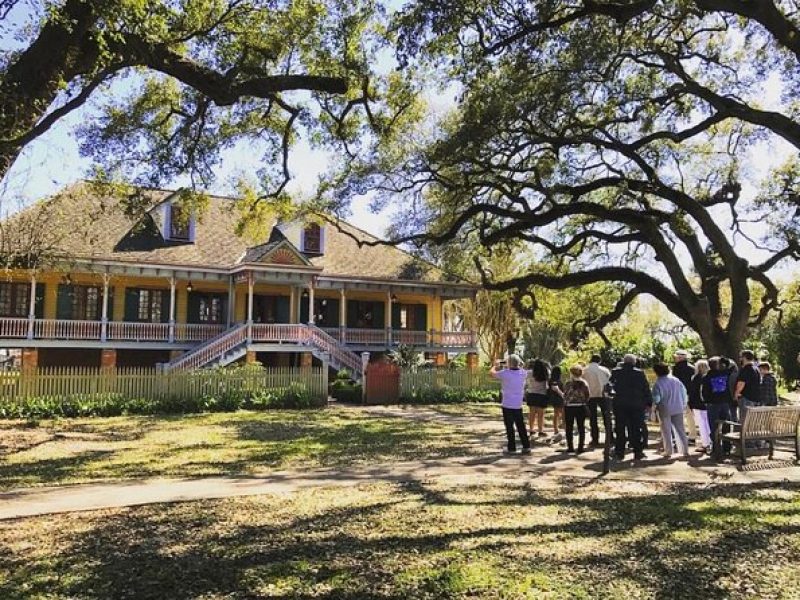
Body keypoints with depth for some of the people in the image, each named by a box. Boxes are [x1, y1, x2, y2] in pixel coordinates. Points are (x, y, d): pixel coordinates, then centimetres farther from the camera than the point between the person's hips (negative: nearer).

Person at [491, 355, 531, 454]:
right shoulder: (523, 373, -4)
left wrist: (495, 365, 17)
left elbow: (492, 372, 0)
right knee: (521, 426, 12)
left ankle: (511, 448, 9)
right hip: (518, 405, 4)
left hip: (507, 405, -4)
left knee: (509, 427, 5)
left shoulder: (505, 373, -16)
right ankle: (526, 446, 14)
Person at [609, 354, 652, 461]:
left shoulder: (616, 372, -1)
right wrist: (649, 403, 6)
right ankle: (637, 452, 9)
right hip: (636, 405, -1)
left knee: (620, 429, 7)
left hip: (619, 405, 1)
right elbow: (646, 389, -1)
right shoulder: (639, 373, -3)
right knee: (636, 429, 7)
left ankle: (619, 452, 8)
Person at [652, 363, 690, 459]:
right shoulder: (676, 380, 0)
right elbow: (684, 392, 6)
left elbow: (656, 399, -19)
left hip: (665, 410, -4)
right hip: (678, 409, 4)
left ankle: (668, 451, 11)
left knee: (666, 431, 7)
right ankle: (685, 451, 13)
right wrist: (683, 404, 17)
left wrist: (654, 404, 3)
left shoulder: (658, 384, -16)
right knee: (680, 430, 12)